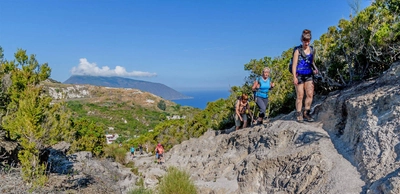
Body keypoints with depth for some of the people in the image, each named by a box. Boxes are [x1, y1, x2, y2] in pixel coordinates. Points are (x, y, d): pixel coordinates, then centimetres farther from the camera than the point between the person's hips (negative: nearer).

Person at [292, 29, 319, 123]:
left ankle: (306, 113, 7)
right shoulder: (298, 51, -4)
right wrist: (294, 77, -14)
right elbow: (294, 64, -6)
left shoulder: (312, 51, 10)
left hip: (309, 75, 4)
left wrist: (315, 69, 3)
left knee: (310, 94, -5)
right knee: (300, 96, -1)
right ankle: (299, 115, 7)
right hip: (299, 75, -4)